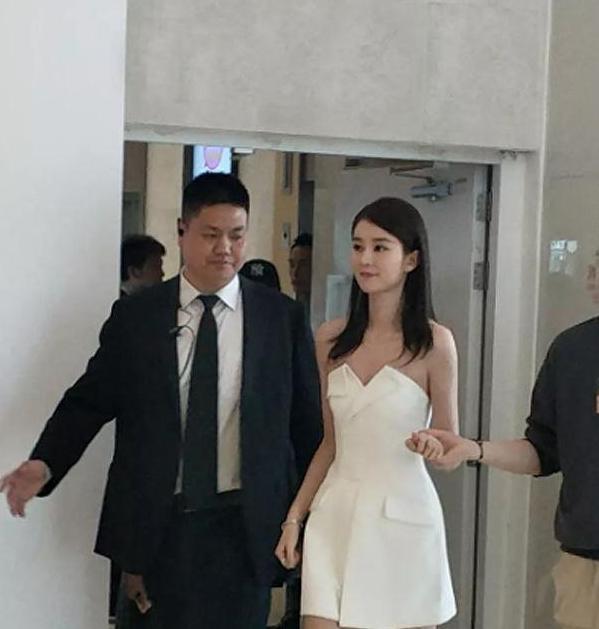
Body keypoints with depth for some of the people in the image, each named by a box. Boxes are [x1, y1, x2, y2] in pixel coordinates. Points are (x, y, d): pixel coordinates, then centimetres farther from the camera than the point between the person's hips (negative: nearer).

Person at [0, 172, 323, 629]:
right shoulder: (133, 316, 3)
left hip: (243, 527, 0)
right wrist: (44, 463, -14)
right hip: (159, 524, 1)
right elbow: (91, 399, 2)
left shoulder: (283, 317, 1)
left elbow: (307, 422, 4)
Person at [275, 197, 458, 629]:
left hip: (401, 517, -3)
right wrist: (294, 518, 9)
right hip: (335, 515, 3)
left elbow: (449, 442, 0)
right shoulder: (331, 339, 6)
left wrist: (435, 447, -22)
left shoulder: (434, 342, -6)